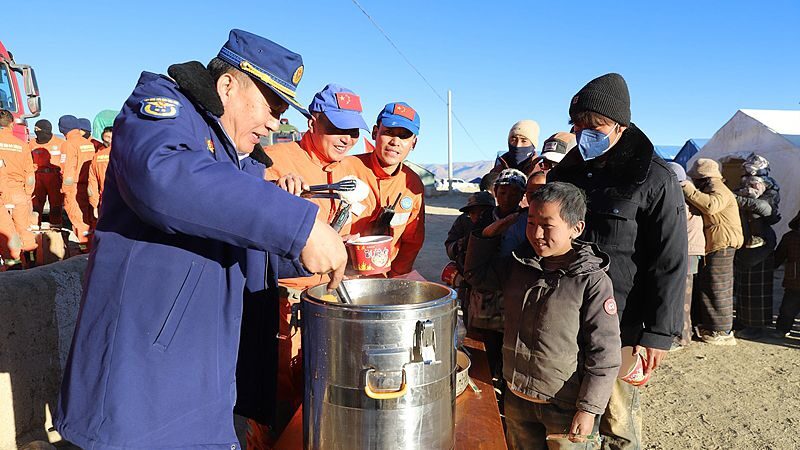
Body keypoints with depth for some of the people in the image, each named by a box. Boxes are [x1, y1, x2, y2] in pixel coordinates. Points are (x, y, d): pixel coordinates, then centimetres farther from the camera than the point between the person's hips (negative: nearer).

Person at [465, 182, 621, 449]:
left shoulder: (593, 281, -17)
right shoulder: (517, 266, 0)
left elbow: (604, 353, -15)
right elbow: (477, 272, 16)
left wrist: (588, 409, -13)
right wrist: (488, 233, 4)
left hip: (564, 407, -5)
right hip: (517, 399, 6)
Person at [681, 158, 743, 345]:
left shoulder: (719, 190, -13)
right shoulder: (710, 189, 21)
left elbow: (711, 205, -34)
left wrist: (689, 190, -27)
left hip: (721, 247, -10)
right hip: (712, 247, 10)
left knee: (717, 289, -5)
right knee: (702, 286, 14)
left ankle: (723, 332, 2)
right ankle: (708, 326, 24)